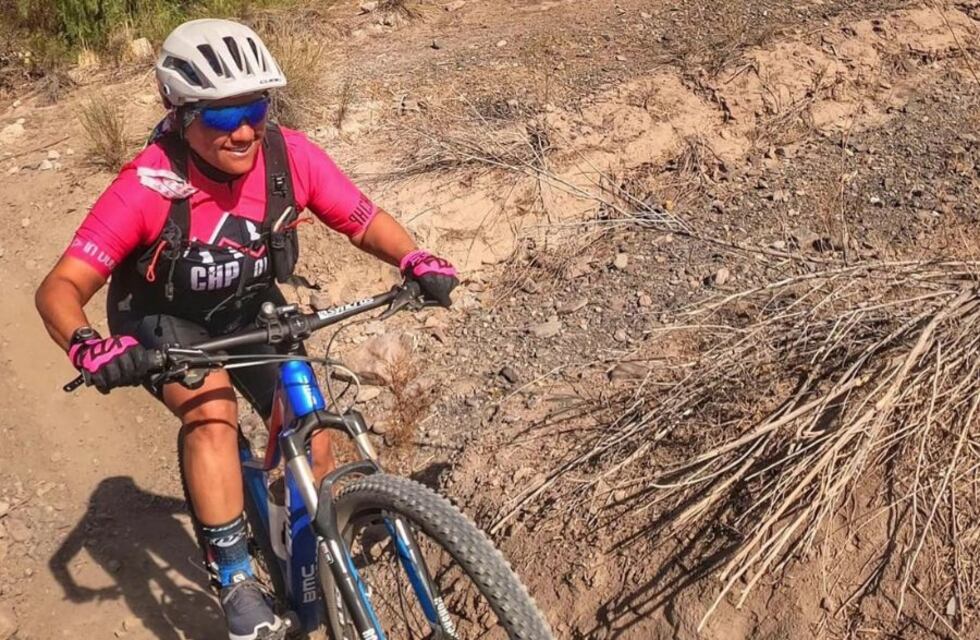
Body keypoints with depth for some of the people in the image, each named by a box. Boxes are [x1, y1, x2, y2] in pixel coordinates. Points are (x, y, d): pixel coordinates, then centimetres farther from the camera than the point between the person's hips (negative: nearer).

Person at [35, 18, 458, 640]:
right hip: (164, 319, -3)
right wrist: (86, 345, -52)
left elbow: (365, 221, -13)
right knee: (213, 412, -33)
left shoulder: (290, 155, -25)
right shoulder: (149, 184, -33)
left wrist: (417, 261, -33)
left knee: (312, 443, -6)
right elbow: (60, 287, -31)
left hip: (250, 308, 3)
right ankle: (237, 582, -17)